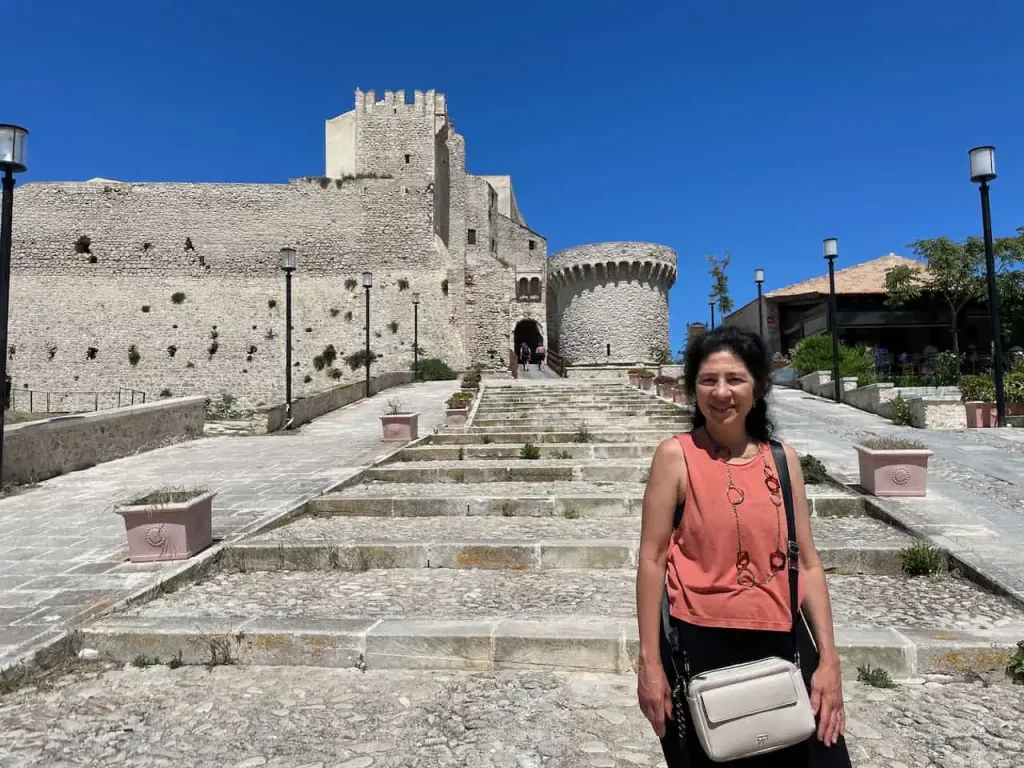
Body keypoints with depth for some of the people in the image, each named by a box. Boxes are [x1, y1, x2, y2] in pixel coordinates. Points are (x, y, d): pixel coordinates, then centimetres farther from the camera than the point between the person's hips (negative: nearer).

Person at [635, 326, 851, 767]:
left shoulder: (782, 459, 2)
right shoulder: (676, 456, -9)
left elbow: (807, 563, 6)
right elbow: (652, 559, -8)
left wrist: (828, 657, 2)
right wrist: (650, 660, -8)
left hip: (780, 641, 4)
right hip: (699, 643, -3)